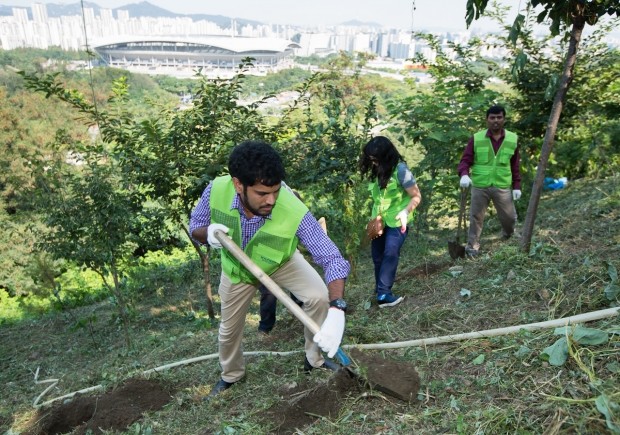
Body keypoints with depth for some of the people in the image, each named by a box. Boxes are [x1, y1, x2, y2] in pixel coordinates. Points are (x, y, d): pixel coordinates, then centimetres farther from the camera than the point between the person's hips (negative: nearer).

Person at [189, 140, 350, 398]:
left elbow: (332, 259, -40)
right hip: (236, 267, 2)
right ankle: (231, 375, 49)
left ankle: (314, 358, 7)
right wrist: (209, 233, -40)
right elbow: (195, 227, -15)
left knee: (320, 297, -22)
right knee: (229, 328, 17)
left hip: (282, 263, -1)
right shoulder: (216, 190, -35)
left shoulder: (295, 212, -43)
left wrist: (336, 311, -54)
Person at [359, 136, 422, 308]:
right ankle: (381, 290, 27)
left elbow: (417, 196, -16)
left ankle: (383, 293, -15)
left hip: (396, 222, -6)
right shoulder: (375, 170, -2)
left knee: (390, 253, -16)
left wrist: (405, 212, -32)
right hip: (379, 220, 6)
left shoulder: (400, 169, -20)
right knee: (377, 255, 11)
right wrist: (375, 216, -1)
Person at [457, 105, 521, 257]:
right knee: (476, 217, 7)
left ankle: (509, 237, 41)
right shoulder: (476, 138, -5)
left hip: (502, 187, 2)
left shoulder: (513, 139, 2)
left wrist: (517, 186, 4)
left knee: (509, 217, 10)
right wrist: (464, 174, -26)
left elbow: (515, 166, 8)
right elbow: (465, 160, -6)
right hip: (479, 186, -1)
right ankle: (472, 245, 21)